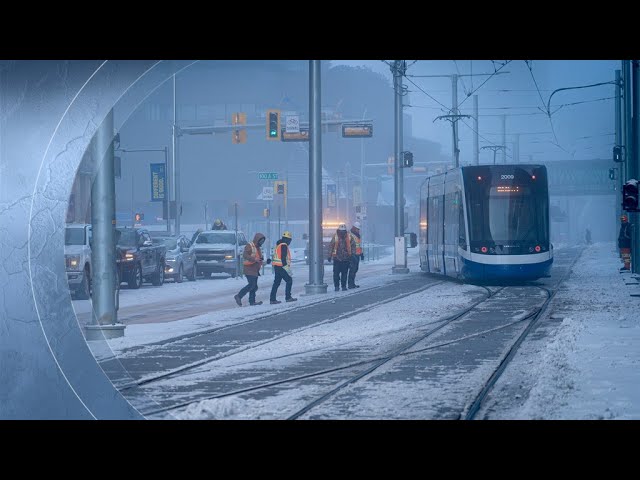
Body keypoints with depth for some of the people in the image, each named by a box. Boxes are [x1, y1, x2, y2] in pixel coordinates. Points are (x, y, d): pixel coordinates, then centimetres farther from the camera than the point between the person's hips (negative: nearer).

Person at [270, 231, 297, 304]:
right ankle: (288, 297, 1)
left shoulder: (278, 245, 18)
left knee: (276, 282, 9)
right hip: (281, 267, -10)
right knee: (289, 280, 0)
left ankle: (272, 299, 6)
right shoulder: (284, 246, -13)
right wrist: (286, 267, -21)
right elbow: (283, 258, -21)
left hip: (276, 266, 10)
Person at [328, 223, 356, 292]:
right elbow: (331, 246, 6)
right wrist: (330, 256, 4)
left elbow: (353, 247, 8)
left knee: (344, 273, 4)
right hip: (337, 258, -1)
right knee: (336, 273, -4)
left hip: (346, 258, 1)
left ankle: (344, 286, 13)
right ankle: (336, 286, 4)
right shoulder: (335, 237, 1)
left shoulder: (349, 237, 2)